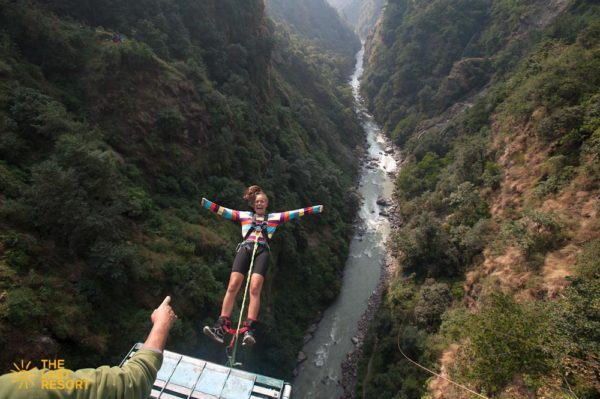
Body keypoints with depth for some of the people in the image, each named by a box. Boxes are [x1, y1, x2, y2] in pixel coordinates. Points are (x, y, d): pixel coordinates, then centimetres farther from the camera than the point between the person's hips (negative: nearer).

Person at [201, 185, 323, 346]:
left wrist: (315, 209, 12)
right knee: (232, 286, -17)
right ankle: (221, 327, -20)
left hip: (262, 251, -1)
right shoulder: (244, 215, 27)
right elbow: (223, 211, 21)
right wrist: (206, 203, 10)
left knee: (255, 288, -22)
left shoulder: (274, 217, 26)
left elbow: (295, 213, 19)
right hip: (245, 248, 1)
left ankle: (250, 330, -29)